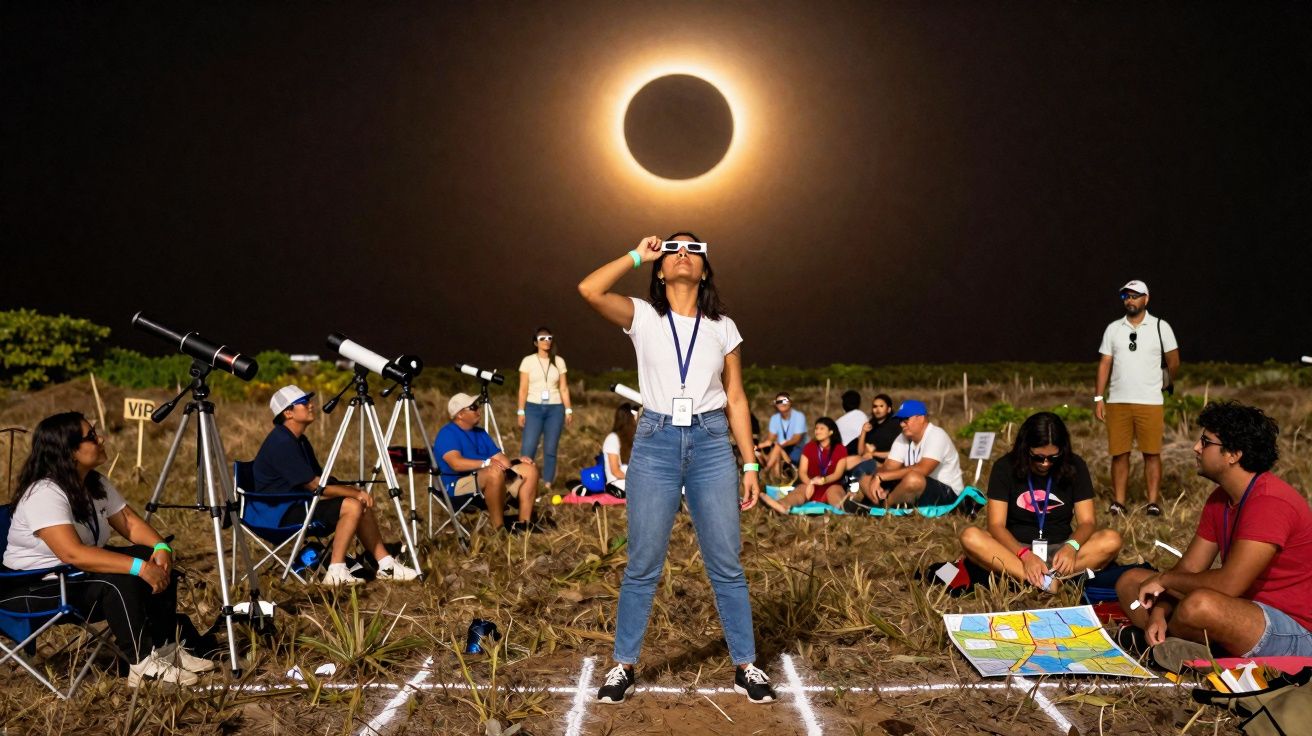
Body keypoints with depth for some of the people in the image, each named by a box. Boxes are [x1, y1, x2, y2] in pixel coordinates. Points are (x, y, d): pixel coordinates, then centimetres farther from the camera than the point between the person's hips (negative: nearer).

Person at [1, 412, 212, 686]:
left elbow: (130, 521, 2)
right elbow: (73, 553, -37)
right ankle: (144, 664, -21)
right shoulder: (44, 494, -26)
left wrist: (161, 547, -18)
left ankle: (165, 647, -3)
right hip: (32, 589, -9)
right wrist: (138, 567, -40)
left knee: (159, 564, -8)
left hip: (81, 572, 9)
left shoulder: (96, 483, 1)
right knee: (121, 581, -31)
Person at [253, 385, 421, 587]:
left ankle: (386, 565, 4)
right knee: (352, 506, -21)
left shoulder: (299, 440, 13)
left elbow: (322, 480, 12)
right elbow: (315, 487, -20)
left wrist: (355, 492, -3)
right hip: (280, 513, -10)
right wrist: (355, 492, -11)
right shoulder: (281, 443, -19)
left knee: (362, 503, 3)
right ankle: (336, 572, -16)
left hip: (296, 502, 10)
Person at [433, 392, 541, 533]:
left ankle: (524, 524, -12)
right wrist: (486, 463, -33)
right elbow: (456, 463, -25)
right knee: (495, 472, -37)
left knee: (530, 469, -4)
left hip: (490, 480, 9)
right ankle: (499, 528, -28)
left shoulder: (480, 433, 19)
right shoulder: (447, 434, -9)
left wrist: (517, 460, -3)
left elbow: (499, 458, 16)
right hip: (460, 485, -9)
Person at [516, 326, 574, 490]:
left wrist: (568, 410, 2)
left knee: (550, 450, 1)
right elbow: (523, 388, 2)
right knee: (527, 449, -10)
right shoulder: (528, 361, 3)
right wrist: (521, 411, -3)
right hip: (533, 408, -1)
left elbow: (563, 388, 8)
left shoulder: (559, 361, 8)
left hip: (555, 409, 2)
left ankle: (547, 484, 7)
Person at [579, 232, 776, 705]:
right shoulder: (643, 317, 4)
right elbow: (589, 290, -15)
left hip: (712, 444, 1)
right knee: (642, 565, 4)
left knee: (727, 565, 5)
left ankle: (745, 666, 18)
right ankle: (624, 665, 19)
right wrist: (637, 255, -3)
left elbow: (736, 399, 9)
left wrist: (750, 464, 4)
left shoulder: (723, 327, 10)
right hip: (655, 443, -1)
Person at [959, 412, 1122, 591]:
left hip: (1059, 550, 2)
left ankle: (1039, 581, -36)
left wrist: (1071, 546, -29)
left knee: (1111, 540, -26)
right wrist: (1025, 555, -32)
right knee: (970, 537, -31)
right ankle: (1047, 582, -41)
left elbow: (1086, 522, -6)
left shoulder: (1075, 466, -3)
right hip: (1015, 549, -1)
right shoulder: (1005, 467, -8)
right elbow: (996, 525, -14)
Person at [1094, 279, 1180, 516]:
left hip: (1150, 402, -2)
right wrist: (1098, 397, 2)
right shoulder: (1113, 329, 9)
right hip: (1117, 401, 2)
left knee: (1152, 453, -1)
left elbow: (1174, 361, 11)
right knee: (1119, 453, 2)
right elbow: (1105, 364, 7)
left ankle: (1153, 502, 5)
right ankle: (1118, 502, 6)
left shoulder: (1161, 327, 3)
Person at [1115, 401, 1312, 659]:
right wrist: (1158, 613, -11)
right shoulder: (1220, 500, 8)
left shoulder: (1270, 502, -22)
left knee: (1201, 604, -38)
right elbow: (1188, 569, 6)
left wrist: (1165, 579, -12)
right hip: (1245, 609, 9)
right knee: (1131, 581, 5)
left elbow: (1227, 584, -28)